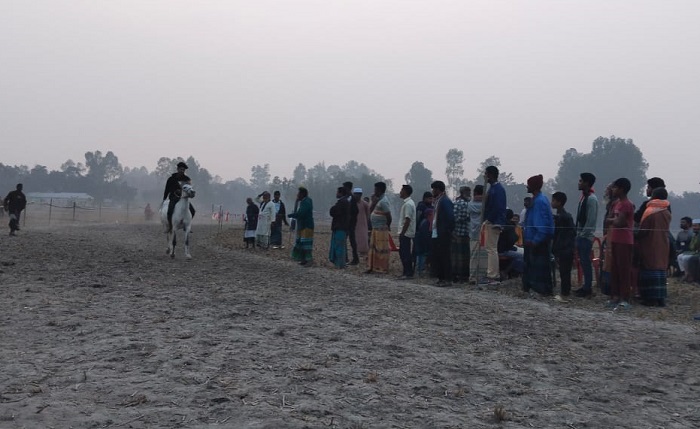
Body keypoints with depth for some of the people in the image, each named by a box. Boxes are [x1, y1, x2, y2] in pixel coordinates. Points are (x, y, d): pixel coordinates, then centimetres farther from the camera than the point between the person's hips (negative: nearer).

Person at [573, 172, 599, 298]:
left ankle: (588, 289, -1)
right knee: (583, 261, 11)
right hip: (581, 235, 9)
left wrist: (583, 234, -15)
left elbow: (591, 220, -18)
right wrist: (578, 233, 13)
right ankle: (586, 286, 17)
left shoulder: (591, 199, -14)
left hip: (586, 236, -9)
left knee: (586, 262, -5)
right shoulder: (584, 196, 14)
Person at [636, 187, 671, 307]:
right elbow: (666, 229, 12)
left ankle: (651, 298, -5)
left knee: (650, 270, -2)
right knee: (661, 269, 10)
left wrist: (637, 241, 5)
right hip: (663, 246, 6)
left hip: (650, 246, -6)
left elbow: (642, 230, -10)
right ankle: (661, 298, 10)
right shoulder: (667, 213, 5)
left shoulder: (650, 211, -13)